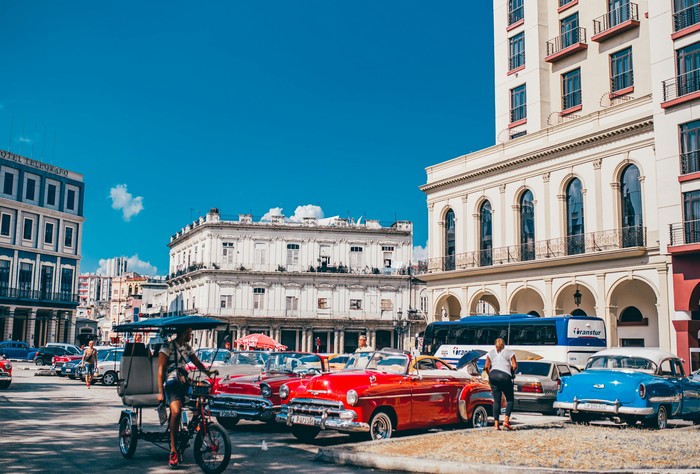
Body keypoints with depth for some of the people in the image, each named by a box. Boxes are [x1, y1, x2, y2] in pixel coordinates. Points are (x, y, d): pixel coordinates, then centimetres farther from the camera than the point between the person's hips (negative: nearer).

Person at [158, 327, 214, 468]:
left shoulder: (187, 348, 18)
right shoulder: (168, 347, -3)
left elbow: (197, 363, 17)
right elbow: (161, 370, -7)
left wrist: (208, 372, -2)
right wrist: (160, 392, -14)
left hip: (184, 382, 8)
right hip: (171, 383, -8)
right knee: (176, 412, -28)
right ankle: (173, 450, -24)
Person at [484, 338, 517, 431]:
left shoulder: (490, 353, 18)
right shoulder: (509, 352, 12)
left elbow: (486, 367, 7)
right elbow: (514, 366, 2)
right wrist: (512, 374, 17)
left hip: (493, 375, 3)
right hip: (505, 376, -3)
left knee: (496, 400, 5)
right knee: (510, 399, 9)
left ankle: (496, 424, -1)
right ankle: (506, 420, -6)